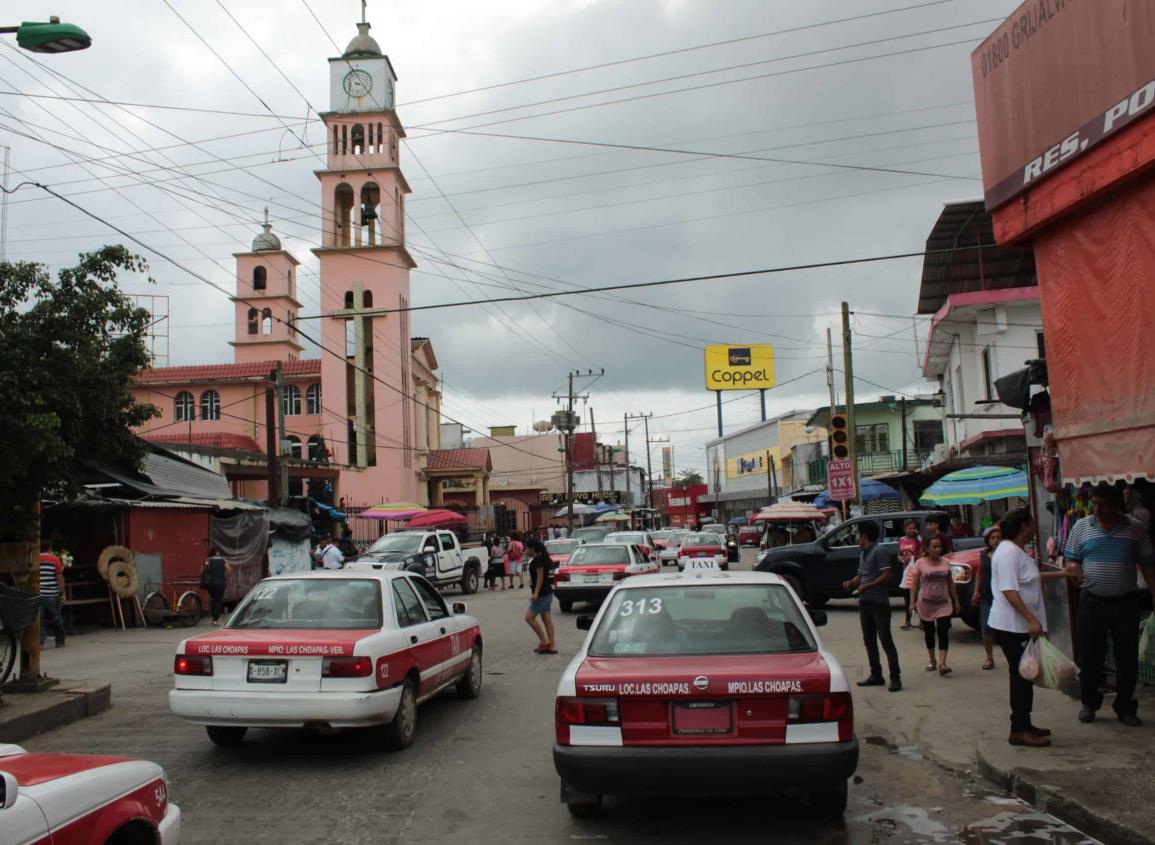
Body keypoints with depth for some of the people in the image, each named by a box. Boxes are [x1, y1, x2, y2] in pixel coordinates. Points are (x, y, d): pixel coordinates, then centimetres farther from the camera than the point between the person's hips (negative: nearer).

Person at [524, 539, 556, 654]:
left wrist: (536, 593, -24)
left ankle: (544, 641, -4)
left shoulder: (538, 560, -15)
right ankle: (552, 646, 10)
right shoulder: (539, 559, 14)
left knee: (529, 617, -6)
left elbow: (540, 577, -20)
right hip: (546, 593, 10)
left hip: (542, 594, -10)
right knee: (547, 619, 9)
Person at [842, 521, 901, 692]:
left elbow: (886, 576, -17)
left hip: (879, 603, -9)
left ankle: (895, 678, -4)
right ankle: (876, 675, 20)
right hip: (865, 602, 9)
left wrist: (866, 586, -20)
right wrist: (851, 582, 2)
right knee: (869, 641, 12)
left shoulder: (879, 552, -11)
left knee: (886, 641, -7)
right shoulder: (863, 553, 17)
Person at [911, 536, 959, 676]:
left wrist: (956, 601, 9)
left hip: (944, 605, 1)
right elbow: (914, 584, -4)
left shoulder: (945, 563, 5)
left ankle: (942, 664, -14)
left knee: (943, 633, -10)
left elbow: (951, 583, 11)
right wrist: (913, 602, -11)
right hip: (926, 605, -1)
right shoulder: (920, 563, -5)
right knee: (929, 633, 10)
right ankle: (932, 661, 24)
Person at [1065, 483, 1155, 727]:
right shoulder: (1081, 527, 3)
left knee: (1127, 658, 6)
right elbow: (1072, 559, 8)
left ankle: (1125, 707, 20)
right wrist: (1075, 571, -14)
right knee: (1090, 655, 6)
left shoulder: (1135, 528, 2)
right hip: (1092, 601, 0)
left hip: (1126, 603, 0)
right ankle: (1089, 703, 21)